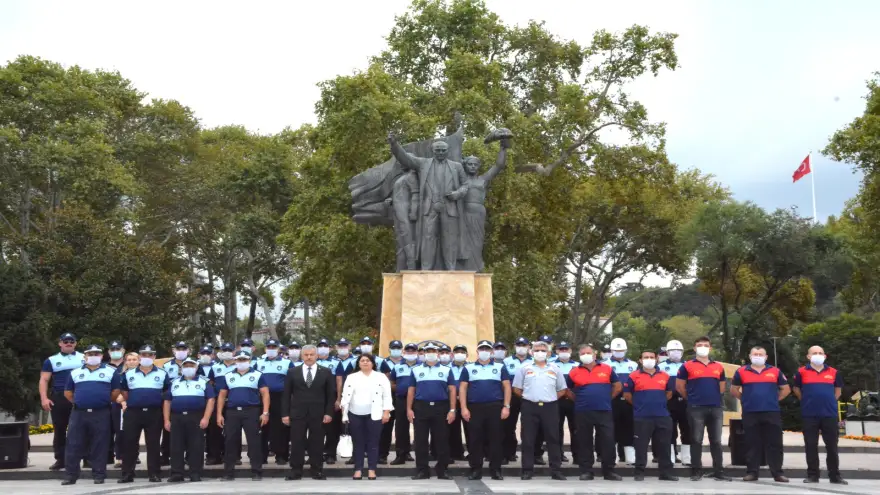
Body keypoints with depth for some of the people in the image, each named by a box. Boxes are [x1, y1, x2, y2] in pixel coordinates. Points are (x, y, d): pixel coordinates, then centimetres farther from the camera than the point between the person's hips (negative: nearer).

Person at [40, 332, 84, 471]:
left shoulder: (84, 358, 11)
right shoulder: (51, 360, 8)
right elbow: (44, 380, 3)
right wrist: (44, 398, -9)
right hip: (59, 398, 0)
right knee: (59, 430, 5)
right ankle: (60, 460, 11)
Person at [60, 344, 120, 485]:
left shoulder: (110, 372, 6)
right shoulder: (75, 373, 12)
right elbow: (68, 393, 17)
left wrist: (105, 401, 7)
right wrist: (79, 402, 13)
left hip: (101, 414, -2)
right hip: (79, 413, 2)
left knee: (100, 445, 0)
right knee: (74, 444, 1)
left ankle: (99, 475, 6)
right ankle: (71, 474, 8)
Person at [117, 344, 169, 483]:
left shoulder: (162, 374, 6)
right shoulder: (128, 374, 10)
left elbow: (167, 393, 13)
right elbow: (123, 391, 19)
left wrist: (157, 402, 7)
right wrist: (134, 402, 13)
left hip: (154, 413, -1)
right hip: (133, 413, 1)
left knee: (153, 444, 1)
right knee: (130, 444, 1)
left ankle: (154, 474, 5)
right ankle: (127, 474, 8)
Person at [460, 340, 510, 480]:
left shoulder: (500, 367, 8)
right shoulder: (468, 368, 9)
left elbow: (507, 387, 6)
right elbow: (463, 388, 6)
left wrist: (506, 406, -3)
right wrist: (464, 408, -4)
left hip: (495, 407, 0)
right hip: (474, 408, 0)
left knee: (495, 439, 1)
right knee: (475, 440, 2)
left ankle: (496, 469, 8)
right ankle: (476, 469, 9)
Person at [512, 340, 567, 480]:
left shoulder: (555, 369, 10)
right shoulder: (524, 368, 6)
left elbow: (562, 390, 14)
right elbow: (517, 389, 8)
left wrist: (551, 398, 6)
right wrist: (528, 397, 5)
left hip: (550, 407, 1)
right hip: (530, 407, -1)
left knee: (553, 439, 2)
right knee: (528, 440, 1)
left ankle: (556, 470, 7)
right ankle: (527, 470, 7)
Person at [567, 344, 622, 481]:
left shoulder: (607, 369, 5)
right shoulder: (574, 372, 3)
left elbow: (618, 386, 13)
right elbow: (568, 390, 15)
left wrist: (607, 399, 8)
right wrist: (579, 400, 7)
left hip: (604, 411, 0)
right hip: (582, 412, 0)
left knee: (608, 441, 1)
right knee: (584, 442, 4)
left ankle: (609, 471, 10)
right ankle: (586, 471, 13)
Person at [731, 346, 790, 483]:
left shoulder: (775, 372, 7)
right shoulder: (741, 372, 5)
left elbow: (786, 389, 15)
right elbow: (734, 390, 14)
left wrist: (775, 399, 7)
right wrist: (745, 399, 7)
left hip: (772, 413, 0)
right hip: (750, 413, 0)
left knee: (774, 444, 1)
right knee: (753, 444, 4)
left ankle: (777, 473, 8)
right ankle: (752, 472, 9)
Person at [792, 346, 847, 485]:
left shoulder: (833, 372, 6)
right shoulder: (802, 372, 1)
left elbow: (838, 389, 22)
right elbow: (796, 388, 15)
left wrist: (830, 401, 15)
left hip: (829, 414, 1)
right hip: (809, 415, -1)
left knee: (832, 446, 5)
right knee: (811, 446, 2)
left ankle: (835, 476, 13)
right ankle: (812, 475, 10)